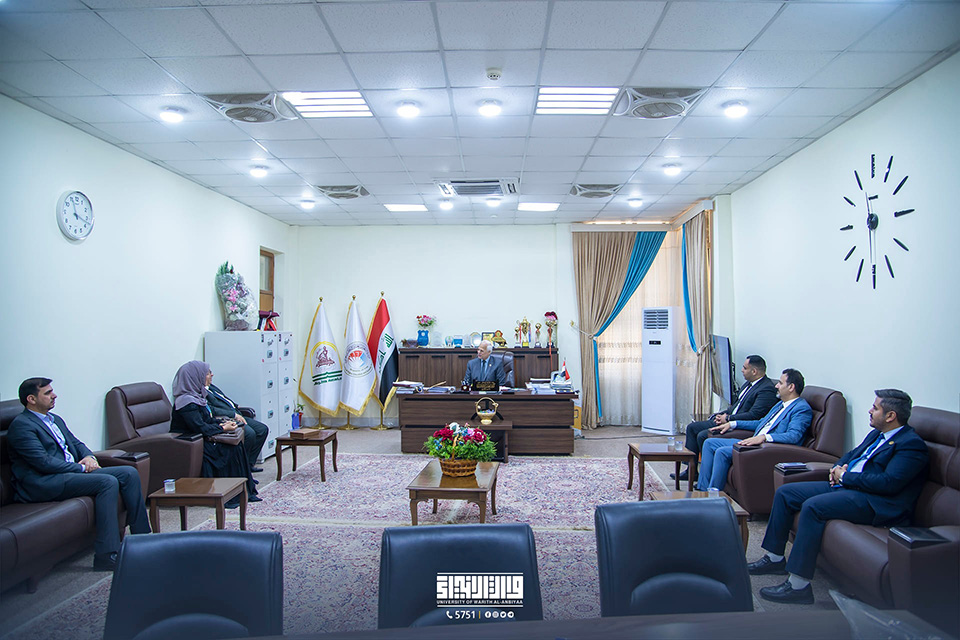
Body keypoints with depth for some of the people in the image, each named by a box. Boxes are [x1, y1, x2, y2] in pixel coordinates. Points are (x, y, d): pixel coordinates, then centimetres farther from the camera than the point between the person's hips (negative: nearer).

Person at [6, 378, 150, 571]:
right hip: (43, 484, -9)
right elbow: (43, 462, -16)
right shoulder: (21, 425, -7)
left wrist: (89, 456, 0)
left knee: (129, 473, -7)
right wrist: (81, 468, -13)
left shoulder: (56, 419, 22)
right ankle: (106, 554, -28)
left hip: (73, 472, 9)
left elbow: (75, 443, 23)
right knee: (108, 482, -29)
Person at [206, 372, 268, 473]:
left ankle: (250, 463, 5)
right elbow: (212, 410, -20)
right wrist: (234, 414, -21)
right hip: (224, 419, -10)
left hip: (236, 415, 10)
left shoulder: (211, 385, 19)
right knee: (249, 433, -30)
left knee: (263, 429, 0)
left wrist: (236, 406, 16)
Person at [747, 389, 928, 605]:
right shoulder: (877, 434, 18)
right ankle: (775, 558, 10)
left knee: (812, 506, -31)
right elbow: (852, 454, 29)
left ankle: (798, 585, -27)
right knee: (785, 492, 1)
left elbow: (889, 483, -22)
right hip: (845, 486, 10)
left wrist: (844, 476, -13)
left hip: (875, 502, -10)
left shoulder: (912, 444, -11)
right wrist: (839, 467, 5)